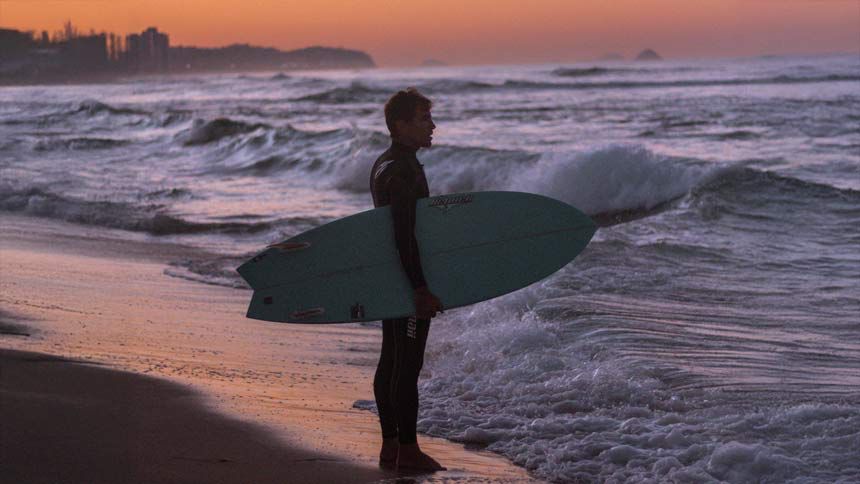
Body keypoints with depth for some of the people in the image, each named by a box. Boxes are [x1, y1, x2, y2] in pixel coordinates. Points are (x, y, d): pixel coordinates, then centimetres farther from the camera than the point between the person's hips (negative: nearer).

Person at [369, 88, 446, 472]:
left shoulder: (383, 165, 14)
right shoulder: (404, 170, -19)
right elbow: (405, 235, -24)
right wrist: (421, 289, -23)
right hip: (407, 281, -10)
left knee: (391, 362, 12)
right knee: (408, 365, -5)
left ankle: (390, 447, 19)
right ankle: (407, 450, 1)